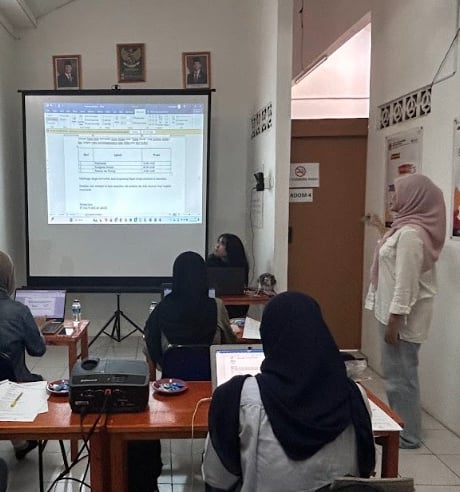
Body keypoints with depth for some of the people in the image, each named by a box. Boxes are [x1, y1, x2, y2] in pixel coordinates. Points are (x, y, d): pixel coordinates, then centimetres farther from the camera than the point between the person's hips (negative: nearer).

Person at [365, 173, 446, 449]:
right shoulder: (412, 228, 10)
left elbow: (406, 282, -23)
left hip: (403, 315, -10)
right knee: (398, 371, 18)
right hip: (398, 311, 10)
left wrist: (394, 320, -21)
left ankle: (407, 435, 14)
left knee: (400, 373, 1)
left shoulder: (410, 233, -21)